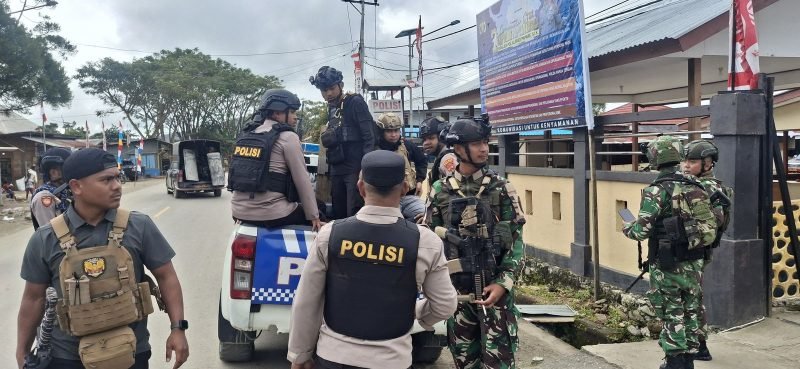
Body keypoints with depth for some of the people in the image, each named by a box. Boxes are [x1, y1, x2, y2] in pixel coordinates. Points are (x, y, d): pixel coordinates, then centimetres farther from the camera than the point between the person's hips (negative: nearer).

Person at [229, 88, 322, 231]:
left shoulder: (246, 135, 13)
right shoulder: (288, 137, -7)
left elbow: (244, 175, 17)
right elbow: (302, 180, -8)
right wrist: (314, 215, -2)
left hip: (239, 211, 7)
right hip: (271, 214, -7)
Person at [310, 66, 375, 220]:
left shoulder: (356, 103, -5)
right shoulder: (332, 107, 16)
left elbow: (369, 136, -13)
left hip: (355, 168, -7)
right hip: (336, 168, 7)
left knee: (354, 217, -10)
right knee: (338, 215, 10)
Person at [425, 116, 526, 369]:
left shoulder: (501, 189, -2)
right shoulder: (440, 191, 1)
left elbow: (516, 240, -3)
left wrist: (503, 283, -13)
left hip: (494, 287, -1)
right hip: (457, 290, 2)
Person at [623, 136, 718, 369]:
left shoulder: (656, 190, -15)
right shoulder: (695, 186, 5)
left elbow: (643, 230, -18)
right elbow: (712, 224, 9)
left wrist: (627, 229, 2)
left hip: (668, 265, -6)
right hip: (694, 262, 6)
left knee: (672, 315, 5)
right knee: (690, 312, 16)